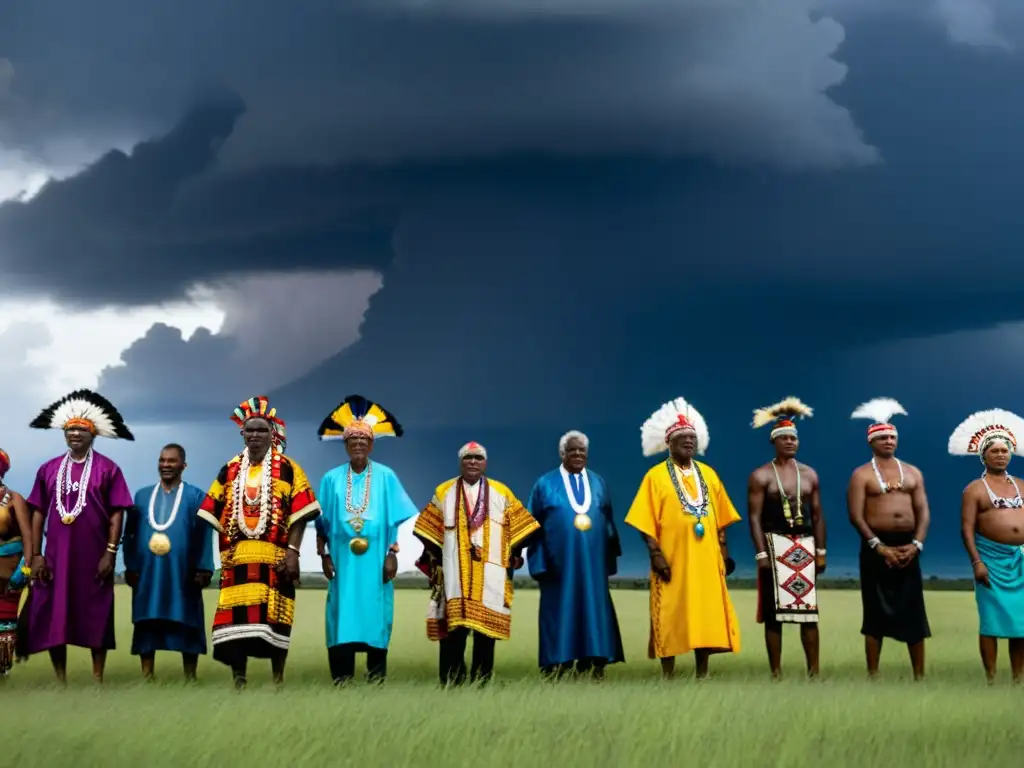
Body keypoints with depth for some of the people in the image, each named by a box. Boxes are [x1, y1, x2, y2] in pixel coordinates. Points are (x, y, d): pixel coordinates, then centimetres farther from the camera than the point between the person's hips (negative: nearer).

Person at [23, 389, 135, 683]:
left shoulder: (108, 469, 0)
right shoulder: (49, 469, 8)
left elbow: (117, 513, -2)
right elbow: (38, 513, 7)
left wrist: (110, 553, -9)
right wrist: (36, 555, 1)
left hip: (94, 558, -3)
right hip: (55, 557, 3)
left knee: (95, 616, 4)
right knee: (51, 617, 3)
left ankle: (97, 680, 11)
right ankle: (60, 680, 12)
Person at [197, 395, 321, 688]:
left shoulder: (288, 469, 5)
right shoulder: (230, 470, 13)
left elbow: (299, 514, -1)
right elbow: (213, 515, 13)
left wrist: (293, 551, -11)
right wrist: (222, 551, 3)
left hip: (274, 557, -3)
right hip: (238, 558, 3)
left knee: (274, 619, -3)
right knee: (236, 620, -1)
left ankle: (278, 680, 7)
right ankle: (238, 681, 5)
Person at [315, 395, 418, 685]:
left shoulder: (386, 477, 3)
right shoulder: (332, 479, 6)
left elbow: (395, 519, 2)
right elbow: (322, 522, 8)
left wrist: (392, 554, -5)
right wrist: (324, 555, 2)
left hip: (375, 560, -1)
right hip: (343, 560, 1)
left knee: (376, 615, 0)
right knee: (342, 615, -2)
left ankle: (377, 679, 7)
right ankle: (341, 680, 1)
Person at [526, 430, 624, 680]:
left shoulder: (598, 483, 13)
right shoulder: (545, 484, 5)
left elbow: (608, 522, 16)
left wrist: (610, 559, 9)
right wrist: (539, 563, -6)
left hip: (593, 565, 3)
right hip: (558, 565, -3)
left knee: (594, 616, 2)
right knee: (560, 618, -3)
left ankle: (591, 673, 6)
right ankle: (556, 675, 0)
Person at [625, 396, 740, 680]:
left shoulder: (708, 474, 12)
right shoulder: (656, 476, -1)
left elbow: (720, 520, 14)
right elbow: (646, 521, -6)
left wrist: (724, 553, 7)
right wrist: (656, 555, -14)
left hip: (706, 560, 4)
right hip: (673, 561, -4)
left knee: (707, 618, 4)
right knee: (671, 620, -1)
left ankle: (702, 675, 12)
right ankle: (668, 677, 5)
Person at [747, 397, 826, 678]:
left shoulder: (809, 474, 12)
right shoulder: (761, 476, -1)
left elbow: (817, 515, 14)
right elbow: (754, 517, -6)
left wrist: (821, 551, 8)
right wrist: (761, 553, -14)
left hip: (805, 545, 4)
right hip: (775, 543, -3)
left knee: (809, 609, 1)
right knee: (774, 611, -4)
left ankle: (814, 671, 4)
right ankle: (776, 672, 1)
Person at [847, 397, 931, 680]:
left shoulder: (912, 472, 12)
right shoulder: (862, 474, -1)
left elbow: (923, 512, 7)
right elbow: (855, 516, -9)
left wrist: (916, 544, -8)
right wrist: (879, 546, -16)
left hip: (907, 546, 3)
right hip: (876, 547, -3)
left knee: (914, 612, 3)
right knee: (876, 612, 0)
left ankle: (920, 675, 9)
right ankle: (873, 675, 5)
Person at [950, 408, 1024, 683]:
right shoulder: (975, 489, -1)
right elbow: (967, 528, -7)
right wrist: (976, 562, -16)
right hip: (992, 557, -5)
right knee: (992, 619, -4)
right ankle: (991, 679, 0)